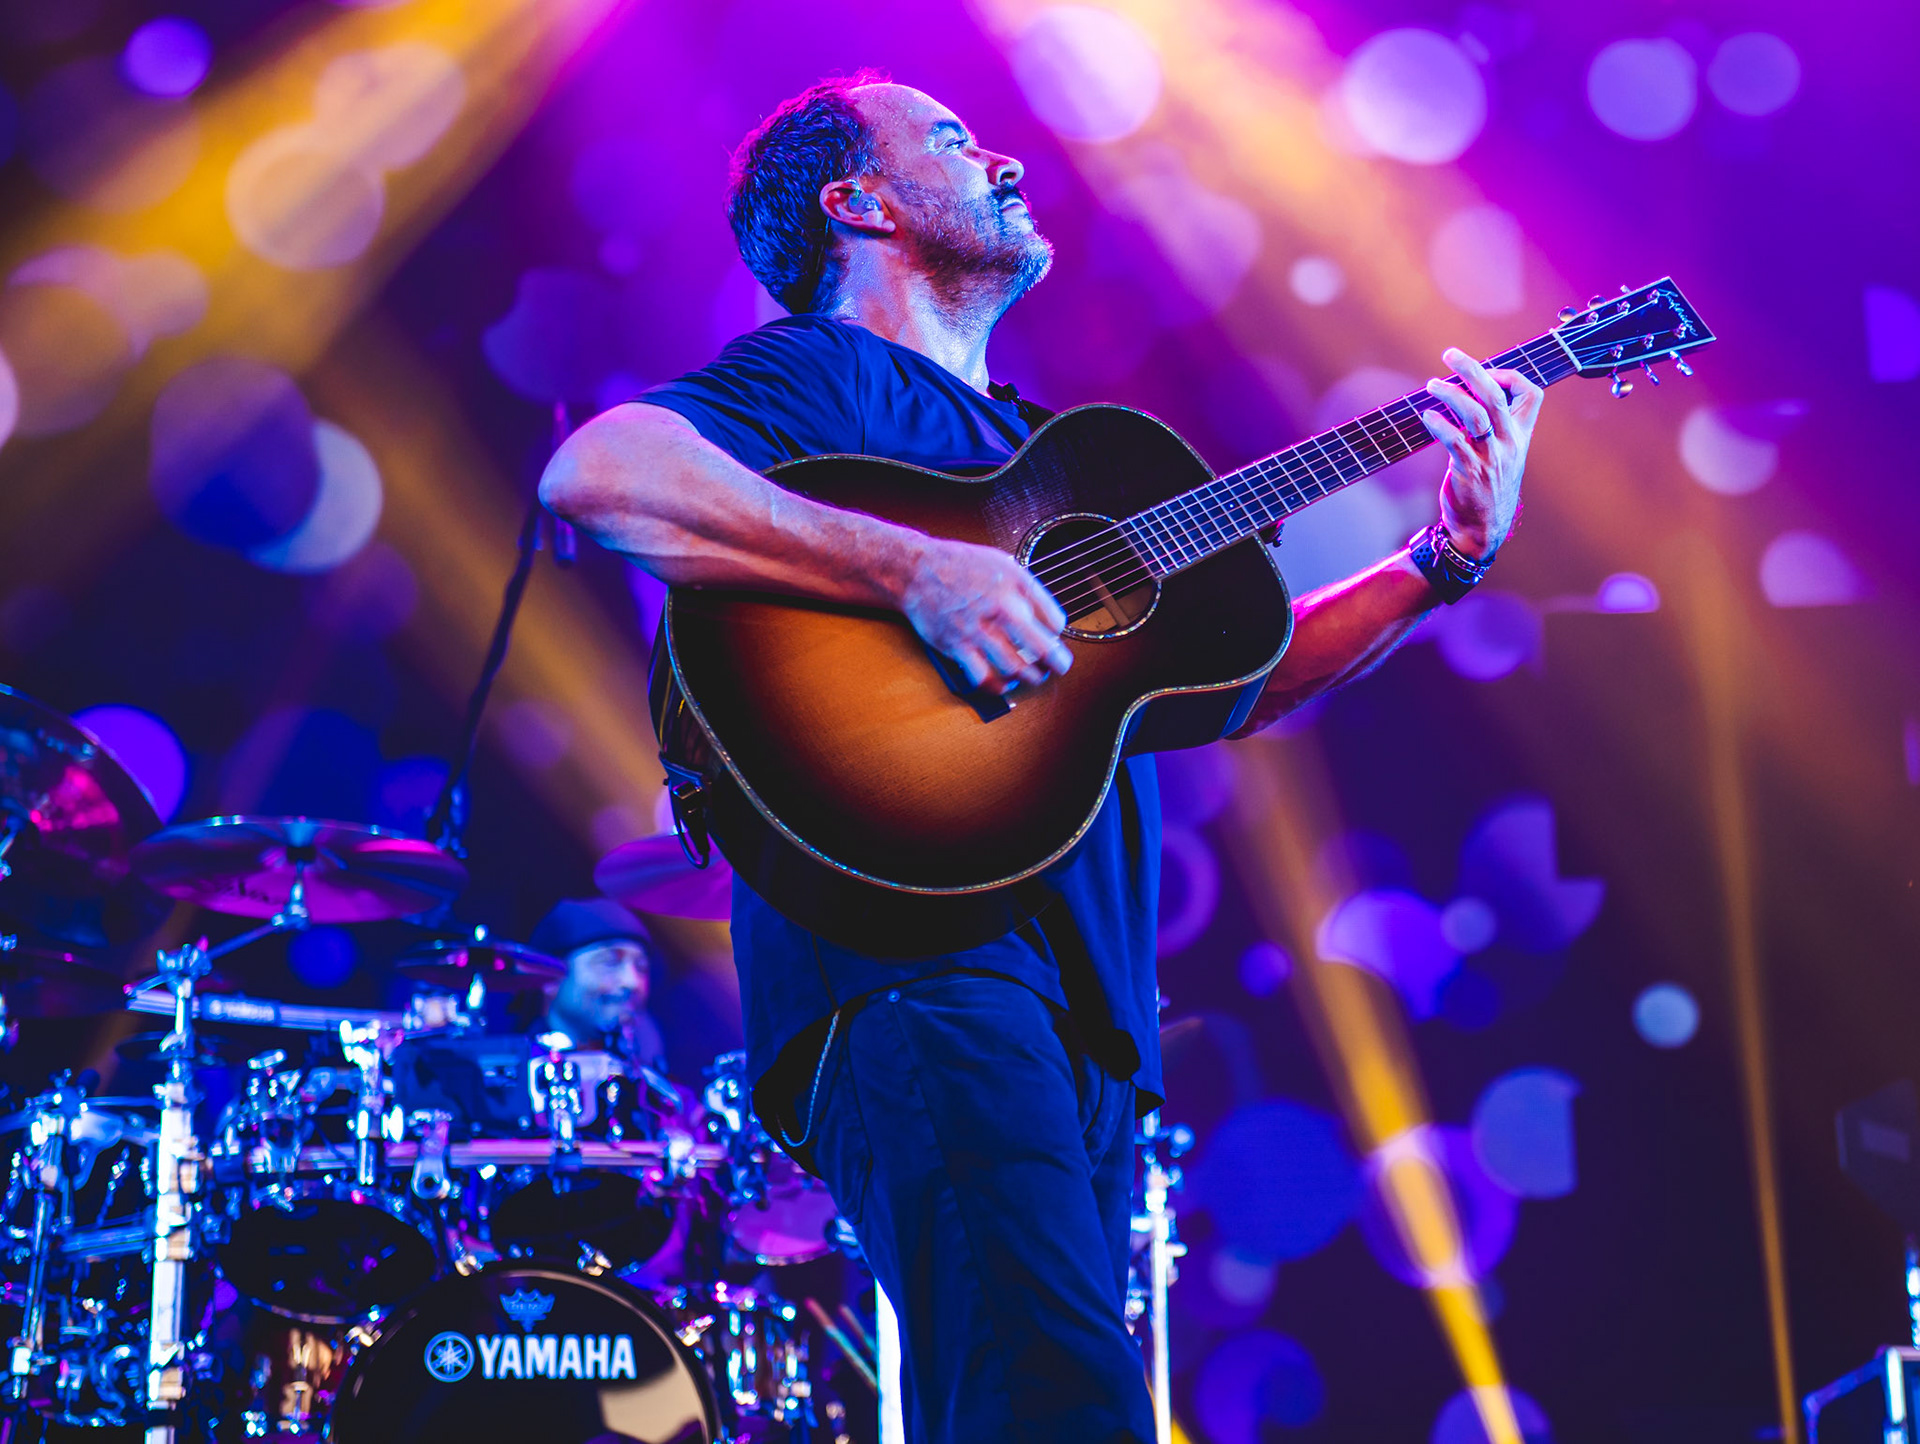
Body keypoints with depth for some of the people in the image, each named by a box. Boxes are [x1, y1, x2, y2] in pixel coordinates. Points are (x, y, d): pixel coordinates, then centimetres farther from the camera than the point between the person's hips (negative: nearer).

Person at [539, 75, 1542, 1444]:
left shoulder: (1031, 445, 29)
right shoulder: (825, 377, 3)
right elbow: (597, 472, -17)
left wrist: (1449, 559, 14)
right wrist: (919, 570, -22)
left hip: (1082, 997, 9)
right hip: (919, 961, -9)